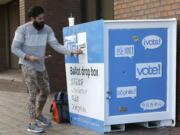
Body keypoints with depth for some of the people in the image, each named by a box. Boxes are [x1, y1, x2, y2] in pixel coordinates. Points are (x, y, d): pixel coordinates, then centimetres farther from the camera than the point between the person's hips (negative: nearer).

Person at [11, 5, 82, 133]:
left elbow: (56, 46, -8)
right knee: (33, 93, -11)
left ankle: (39, 114, 35)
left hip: (40, 65, 6)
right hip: (27, 65, -6)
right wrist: (28, 57, -26)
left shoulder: (47, 29, -3)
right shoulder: (22, 29, -15)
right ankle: (32, 123, -5)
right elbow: (14, 48, -13)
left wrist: (72, 52, -20)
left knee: (45, 91, 13)